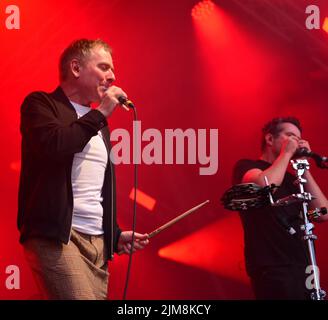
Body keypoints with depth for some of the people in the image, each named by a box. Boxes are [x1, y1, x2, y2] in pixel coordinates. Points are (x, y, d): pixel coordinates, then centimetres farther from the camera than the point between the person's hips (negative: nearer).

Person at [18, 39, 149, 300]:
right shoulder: (41, 104, 2)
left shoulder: (97, 122, 24)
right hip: (56, 237, -7)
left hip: (97, 241, 7)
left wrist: (115, 234, 19)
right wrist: (100, 113, -8)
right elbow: (52, 145, -19)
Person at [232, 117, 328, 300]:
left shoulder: (291, 178, 22)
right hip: (272, 270, -7)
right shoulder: (247, 167, 4)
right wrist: (287, 152, -5)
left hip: (302, 268, 7)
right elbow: (265, 184, -21)